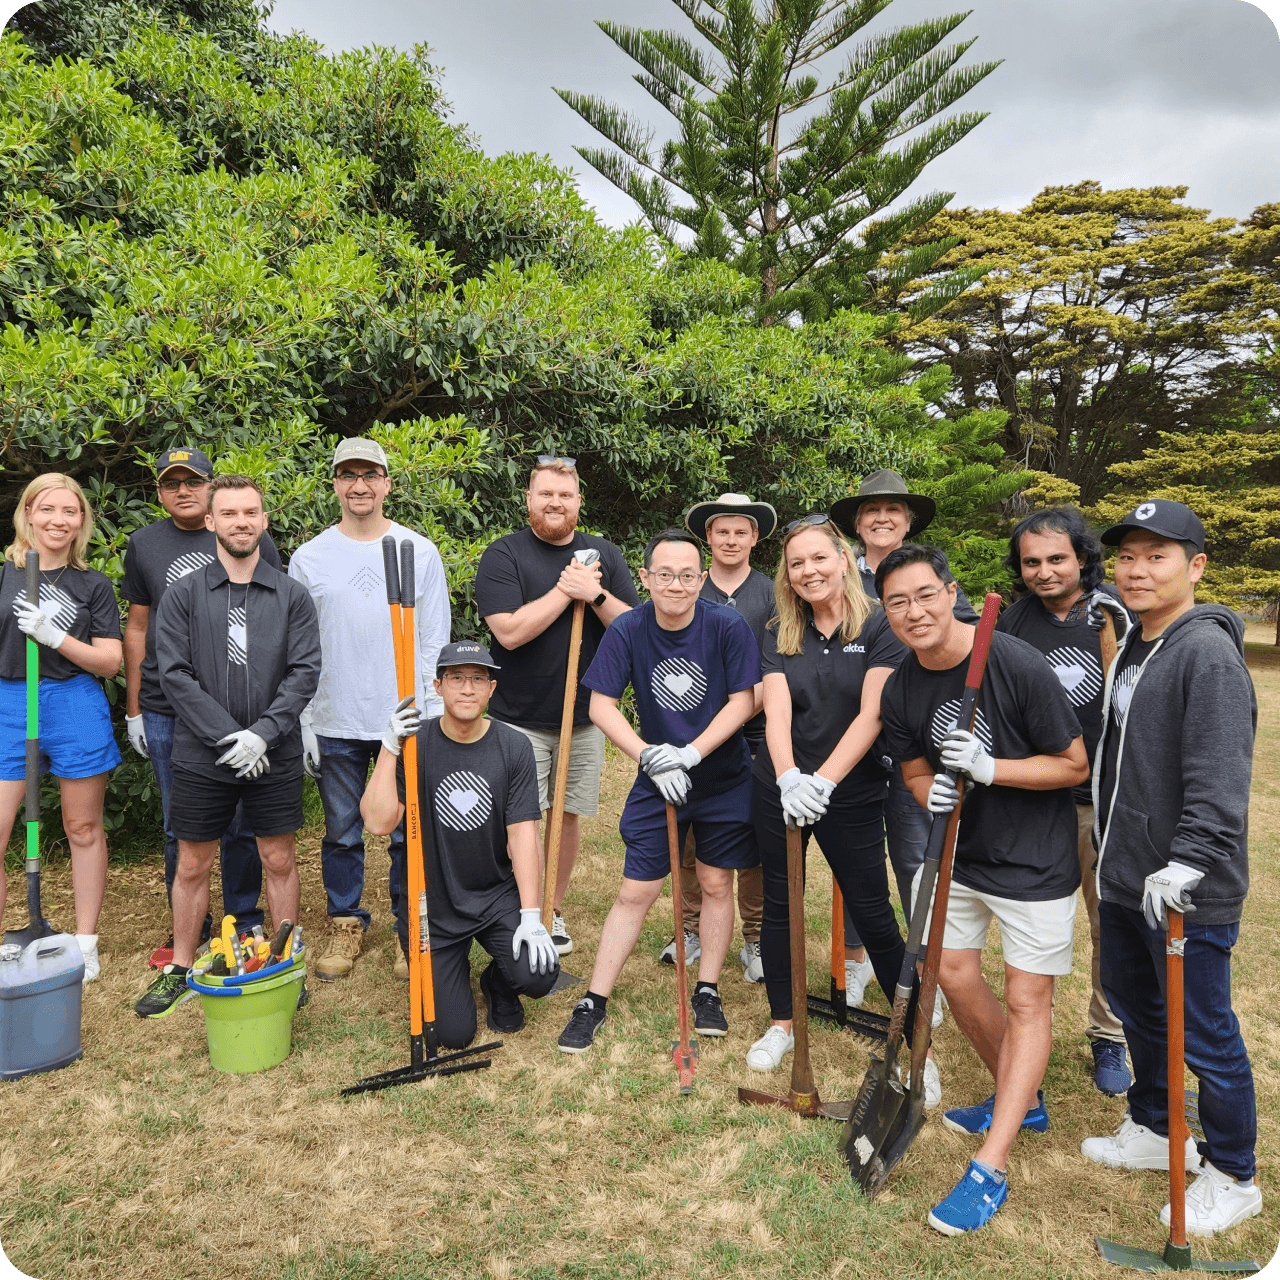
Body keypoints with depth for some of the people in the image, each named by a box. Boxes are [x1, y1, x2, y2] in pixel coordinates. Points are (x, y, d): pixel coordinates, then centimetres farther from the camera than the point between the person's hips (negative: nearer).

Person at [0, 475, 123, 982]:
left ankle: (85, 944, 22)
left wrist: (54, 636, -15)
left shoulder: (93, 584, 5)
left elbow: (109, 662, -1)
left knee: (84, 829, 8)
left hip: (76, 706, -1)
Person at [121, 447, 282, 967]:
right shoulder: (143, 544, 10)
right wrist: (133, 708, 12)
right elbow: (137, 626, 14)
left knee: (241, 825, 7)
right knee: (180, 827, 11)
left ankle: (243, 925, 24)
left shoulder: (253, 539, 3)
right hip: (166, 711, 2)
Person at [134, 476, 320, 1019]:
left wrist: (263, 733, -15)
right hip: (202, 757, 0)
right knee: (192, 865, 11)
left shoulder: (292, 596, 2)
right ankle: (180, 968, 29)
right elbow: (175, 675, -6)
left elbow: (305, 672, -4)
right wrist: (227, 736, -13)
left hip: (275, 756, 0)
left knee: (278, 860, 10)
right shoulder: (182, 595, 1)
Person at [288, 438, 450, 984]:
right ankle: (345, 924, 29)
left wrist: (433, 715, -2)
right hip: (335, 724, 1)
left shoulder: (420, 551, 2)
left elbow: (435, 642, 3)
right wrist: (304, 722, 0)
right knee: (341, 832, 12)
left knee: (409, 832, 7)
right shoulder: (308, 558, 4)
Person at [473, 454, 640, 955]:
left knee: (568, 816, 12)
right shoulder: (502, 556, -5)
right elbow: (510, 631, -18)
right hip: (519, 718, -3)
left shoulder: (604, 555, 6)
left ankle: (554, 910, 29)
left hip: (584, 716, 3)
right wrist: (567, 589, -16)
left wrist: (595, 594, -17)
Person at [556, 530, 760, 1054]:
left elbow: (742, 702, -12)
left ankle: (707, 991, 29)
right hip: (657, 781, 0)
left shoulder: (728, 626, -16)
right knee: (635, 892, 3)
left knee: (716, 883, 11)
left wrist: (690, 753, -22)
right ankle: (594, 1001, 14)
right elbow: (600, 706, -11)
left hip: (723, 779, 0)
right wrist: (650, 757, -20)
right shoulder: (627, 631, -13)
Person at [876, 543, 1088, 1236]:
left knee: (1027, 1001, -1)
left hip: (1034, 858, -6)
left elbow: (1075, 764, -16)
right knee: (954, 975, 13)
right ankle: (1022, 1100, 38)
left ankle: (988, 1172, 7)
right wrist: (933, 794, -17)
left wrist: (990, 768, -28)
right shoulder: (899, 692, -6)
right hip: (960, 851, 6)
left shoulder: (1016, 665, -23)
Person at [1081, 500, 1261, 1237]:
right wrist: (1114, 847, 21)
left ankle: (1233, 1177, 28)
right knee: (1134, 1005, 22)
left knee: (1202, 1035, 6)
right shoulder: (1132, 649, 11)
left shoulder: (1208, 652, -18)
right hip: (1125, 875, 9)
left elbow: (1220, 777, -26)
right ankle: (1154, 1132, 43)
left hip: (1187, 891, -9)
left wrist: (1187, 863, -31)